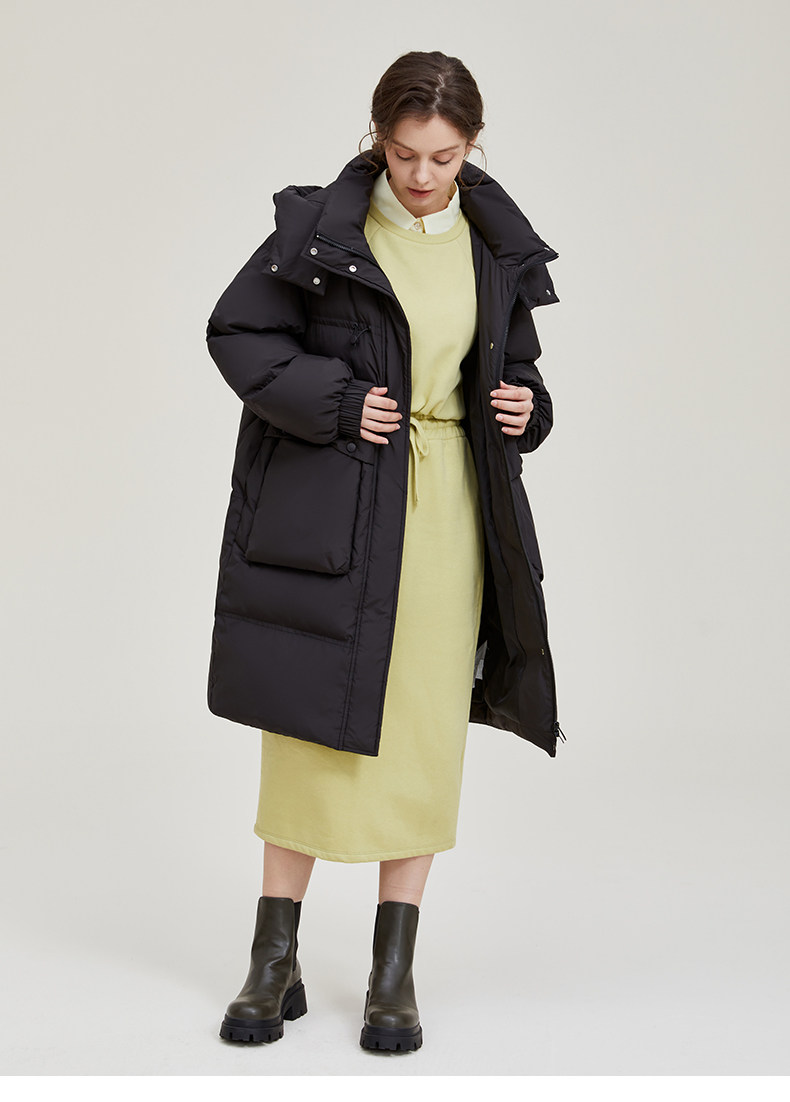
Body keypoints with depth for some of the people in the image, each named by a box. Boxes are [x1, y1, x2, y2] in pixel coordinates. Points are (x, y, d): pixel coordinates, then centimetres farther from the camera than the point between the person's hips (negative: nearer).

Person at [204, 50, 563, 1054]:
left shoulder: (496, 245, 8)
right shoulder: (321, 229, -4)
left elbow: (515, 363, 20)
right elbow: (236, 332, -3)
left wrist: (523, 407, -2)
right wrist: (335, 403, -13)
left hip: (449, 507, 3)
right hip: (331, 508, -3)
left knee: (422, 733, 3)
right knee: (313, 720, 0)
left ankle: (395, 971, 12)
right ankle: (277, 962, 11)